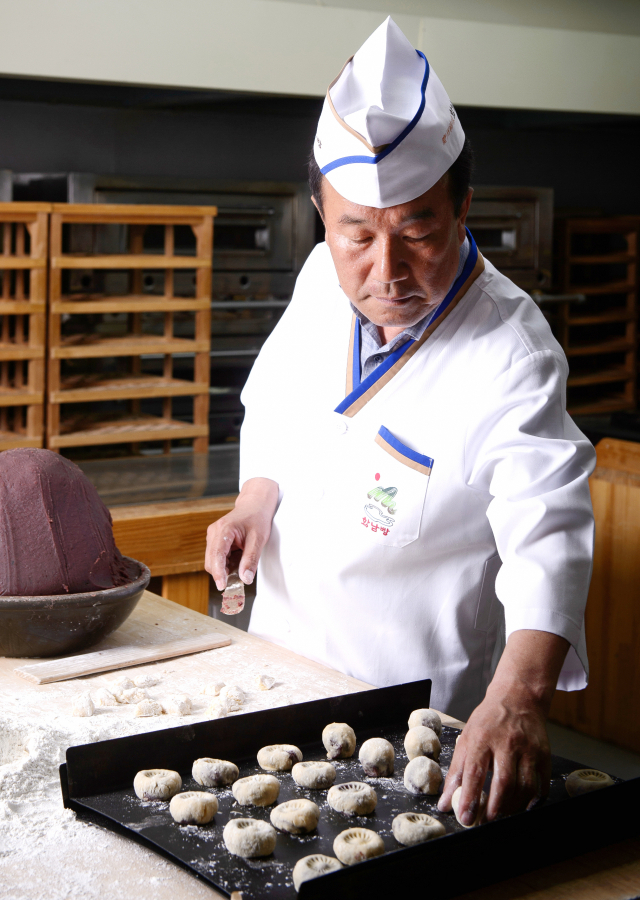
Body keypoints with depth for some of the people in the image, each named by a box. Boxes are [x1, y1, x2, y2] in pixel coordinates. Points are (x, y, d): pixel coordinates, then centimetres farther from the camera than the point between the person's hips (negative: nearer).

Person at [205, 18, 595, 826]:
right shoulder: (322, 282, -7)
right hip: (284, 654, 6)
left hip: (417, 701, -6)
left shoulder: (510, 355, -26)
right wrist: (256, 502, -6)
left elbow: (548, 536, -36)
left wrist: (518, 700, -51)